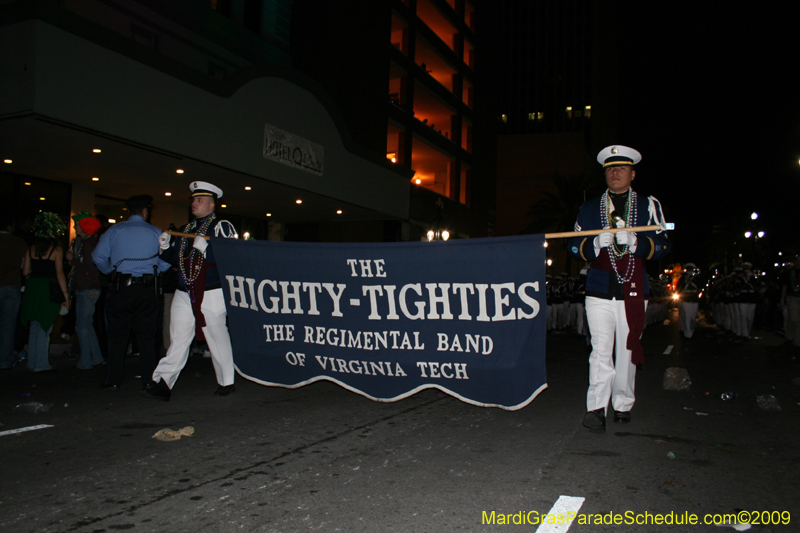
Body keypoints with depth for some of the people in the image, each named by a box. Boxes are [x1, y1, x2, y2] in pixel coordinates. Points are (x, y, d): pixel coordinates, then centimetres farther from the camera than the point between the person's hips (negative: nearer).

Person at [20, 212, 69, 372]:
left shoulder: (31, 249, 8)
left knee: (35, 327, 15)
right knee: (44, 328, 1)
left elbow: (25, 272, 7)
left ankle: (32, 363, 21)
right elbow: (59, 273, -11)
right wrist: (65, 294, -8)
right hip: (49, 291, -5)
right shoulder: (56, 250, -7)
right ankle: (41, 364, 4)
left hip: (32, 289, 5)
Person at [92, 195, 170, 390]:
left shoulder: (114, 230, 3)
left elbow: (98, 256, -2)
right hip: (147, 288, 0)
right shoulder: (155, 232, 3)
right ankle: (148, 380, 8)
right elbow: (166, 262, 0)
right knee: (146, 337, 7)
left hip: (119, 287, 0)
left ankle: (113, 380, 10)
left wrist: (110, 272, 15)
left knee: (117, 336, 7)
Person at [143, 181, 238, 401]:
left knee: (218, 337, 3)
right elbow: (176, 259, 23)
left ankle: (227, 382, 16)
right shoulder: (186, 229, 19)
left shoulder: (222, 227, -2)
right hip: (184, 293, 6)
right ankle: (163, 384, 3)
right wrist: (166, 247, 3)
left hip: (211, 294, -6)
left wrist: (206, 248, -23)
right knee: (178, 339, 3)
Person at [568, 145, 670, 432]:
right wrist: (597, 243, -14)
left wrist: (634, 241, -18)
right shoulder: (589, 208, 12)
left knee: (628, 350, 7)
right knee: (601, 349, -7)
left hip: (634, 292, 1)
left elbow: (662, 246, 2)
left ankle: (622, 406, 20)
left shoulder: (648, 205, 10)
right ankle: (596, 408, -7)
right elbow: (575, 247, 7)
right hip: (599, 292, 0)